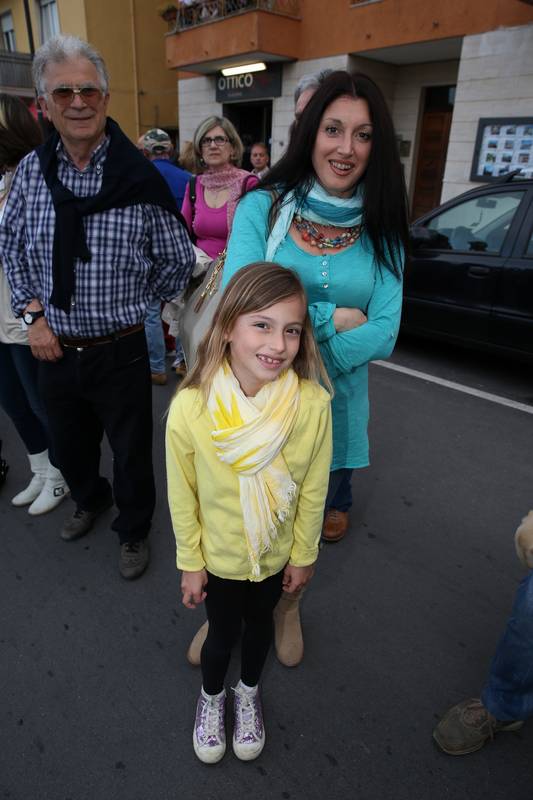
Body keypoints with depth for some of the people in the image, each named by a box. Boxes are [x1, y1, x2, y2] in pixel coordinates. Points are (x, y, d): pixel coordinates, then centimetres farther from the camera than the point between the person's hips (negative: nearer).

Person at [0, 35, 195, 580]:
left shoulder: (140, 178, -11)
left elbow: (178, 261, -2)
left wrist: (133, 303, 5)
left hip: (120, 352, -3)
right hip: (54, 349, 4)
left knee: (131, 454, 13)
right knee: (69, 448, 24)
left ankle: (134, 531, 40)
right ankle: (90, 500, 55)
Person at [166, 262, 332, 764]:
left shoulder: (312, 404, -28)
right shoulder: (190, 408, -30)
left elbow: (312, 491, -12)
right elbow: (183, 496, -14)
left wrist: (304, 554, -1)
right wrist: (190, 563, -3)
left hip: (276, 554, 2)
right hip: (218, 556, -1)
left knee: (259, 623, 27)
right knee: (223, 633, 23)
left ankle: (249, 692, 59)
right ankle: (211, 697, 57)